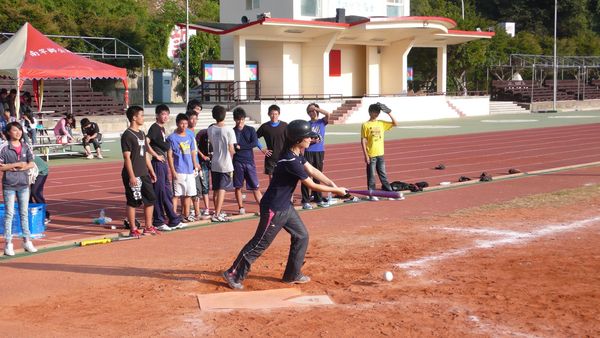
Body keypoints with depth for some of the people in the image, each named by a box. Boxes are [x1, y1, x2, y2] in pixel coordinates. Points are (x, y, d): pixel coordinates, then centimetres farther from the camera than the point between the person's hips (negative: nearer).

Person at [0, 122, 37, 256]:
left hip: (24, 184, 4)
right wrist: (16, 165, -16)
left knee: (24, 213, 11)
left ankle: (27, 241, 20)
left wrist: (22, 167, -12)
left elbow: (31, 163, 6)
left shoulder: (25, 146, 6)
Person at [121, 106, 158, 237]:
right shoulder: (127, 135, -12)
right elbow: (127, 157, -16)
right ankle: (133, 230, 6)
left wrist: (151, 171, 18)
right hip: (133, 175, -9)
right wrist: (131, 176, -20)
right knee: (133, 202, -2)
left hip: (144, 174, 9)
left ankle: (148, 227, 21)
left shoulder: (141, 134, 15)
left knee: (150, 199, 11)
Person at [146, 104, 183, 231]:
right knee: (159, 193, -4)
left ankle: (174, 220, 19)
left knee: (167, 193, 13)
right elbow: (146, 143, -25)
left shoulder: (162, 128, 15)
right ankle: (158, 222, 3)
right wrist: (156, 155, -18)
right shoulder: (154, 127, -13)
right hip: (158, 163, -9)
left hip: (163, 163, 9)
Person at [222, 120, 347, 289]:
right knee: (260, 244, 0)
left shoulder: (297, 155, 2)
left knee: (301, 236, 14)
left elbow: (312, 170, 9)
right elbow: (312, 186, -20)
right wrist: (336, 191, -10)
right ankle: (233, 274, 12)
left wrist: (333, 185, -2)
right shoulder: (290, 161, -28)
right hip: (274, 209, -10)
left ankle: (292, 275, 25)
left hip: (285, 206, 10)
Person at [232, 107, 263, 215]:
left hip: (249, 161, 0)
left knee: (255, 186, 0)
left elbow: (255, 143, -8)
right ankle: (241, 208, 13)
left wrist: (240, 147, -8)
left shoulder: (251, 130, 4)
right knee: (238, 186, 4)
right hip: (237, 162, 1)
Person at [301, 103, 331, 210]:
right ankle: (305, 201, -1)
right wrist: (311, 140, -14)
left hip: (320, 152, 2)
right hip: (309, 152, -1)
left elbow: (328, 114, -15)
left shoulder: (322, 122, 5)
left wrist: (316, 108, -11)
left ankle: (318, 199, 20)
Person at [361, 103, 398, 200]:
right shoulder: (365, 125, -6)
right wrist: (366, 155, -12)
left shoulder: (381, 123, 8)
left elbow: (395, 124, 10)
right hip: (371, 155, -4)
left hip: (380, 154, 4)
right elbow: (363, 141, -7)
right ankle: (372, 195, 7)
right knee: (371, 176, 1)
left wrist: (389, 113, -1)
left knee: (383, 175, 11)